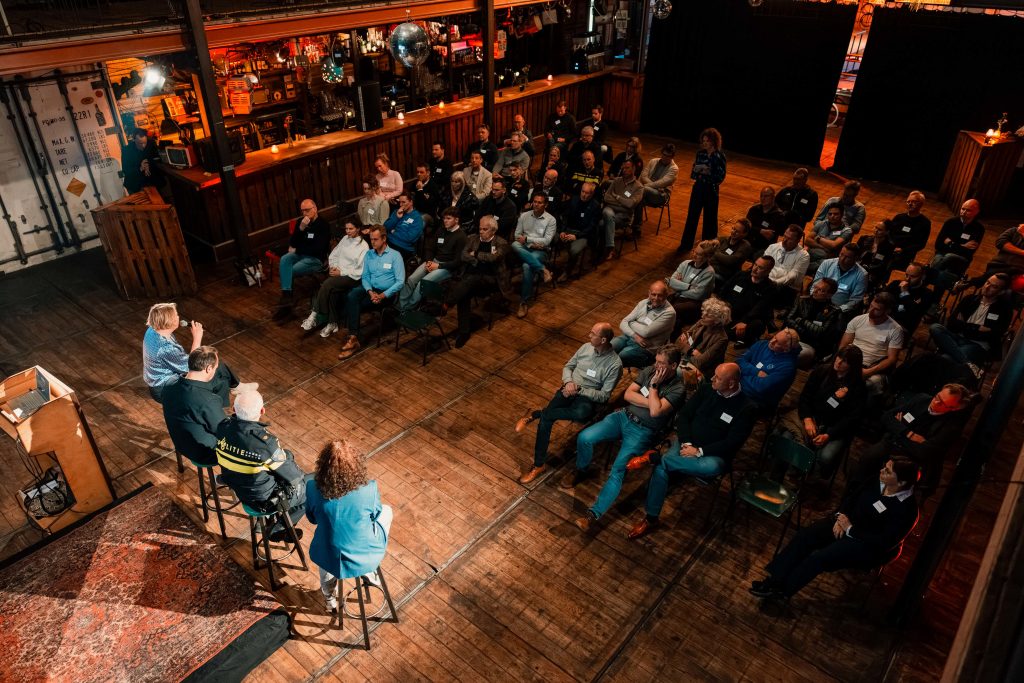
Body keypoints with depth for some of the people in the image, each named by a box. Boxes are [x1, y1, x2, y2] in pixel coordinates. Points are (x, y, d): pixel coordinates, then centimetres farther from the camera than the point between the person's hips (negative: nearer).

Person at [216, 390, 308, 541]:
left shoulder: (223, 427, -19)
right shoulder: (266, 442, -37)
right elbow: (292, 477, -22)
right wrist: (301, 475, 2)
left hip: (236, 488, 6)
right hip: (264, 500, -6)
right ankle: (278, 529, 25)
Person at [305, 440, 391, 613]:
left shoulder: (313, 488, -21)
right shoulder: (369, 488, -24)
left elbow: (312, 518, 1)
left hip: (330, 560, 2)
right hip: (367, 559, -1)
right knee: (387, 511, 24)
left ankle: (329, 599, 55)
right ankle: (370, 572, 31)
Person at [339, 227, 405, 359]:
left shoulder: (395, 255, -4)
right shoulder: (369, 254, 12)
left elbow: (400, 281, -10)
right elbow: (365, 277, 10)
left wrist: (383, 296, -19)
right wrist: (370, 292, -11)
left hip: (386, 293, -5)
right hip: (370, 289, 5)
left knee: (353, 305, -25)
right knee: (352, 296, -29)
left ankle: (353, 338, -15)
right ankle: (353, 339, -33)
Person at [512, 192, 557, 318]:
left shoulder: (550, 219, 0)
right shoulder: (524, 216, 9)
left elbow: (546, 241, -8)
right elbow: (517, 235, 6)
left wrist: (527, 239, -12)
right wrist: (533, 243, -9)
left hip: (540, 251, -4)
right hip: (525, 248, 4)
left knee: (527, 266, -35)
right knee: (514, 245, -33)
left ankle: (524, 302, -25)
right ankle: (543, 269, -33)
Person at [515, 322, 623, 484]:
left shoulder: (615, 364, -13)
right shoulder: (586, 347, 3)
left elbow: (604, 396, -13)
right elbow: (568, 366, 14)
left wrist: (579, 389, -20)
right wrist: (568, 382, -8)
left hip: (588, 397, -3)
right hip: (569, 390, 3)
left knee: (582, 413, -39)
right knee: (546, 419, -23)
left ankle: (536, 414, -18)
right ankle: (539, 464, -9)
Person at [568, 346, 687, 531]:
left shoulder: (678, 389, -10)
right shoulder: (649, 371, 7)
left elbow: (655, 411, -23)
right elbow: (628, 394, 1)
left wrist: (653, 385, -14)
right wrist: (651, 402, -10)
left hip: (643, 431, -5)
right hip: (624, 416, 5)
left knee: (618, 470, -23)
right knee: (584, 438, -14)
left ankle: (593, 514, -21)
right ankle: (581, 470, 17)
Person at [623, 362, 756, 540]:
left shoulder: (746, 408, -12)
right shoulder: (706, 389, 1)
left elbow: (732, 443, -15)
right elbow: (683, 415, 3)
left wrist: (699, 451, -21)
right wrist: (686, 443, -12)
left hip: (713, 454, -3)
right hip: (688, 444, 3)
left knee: (712, 467, -41)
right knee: (661, 467, -26)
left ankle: (654, 456, -28)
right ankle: (651, 518, -13)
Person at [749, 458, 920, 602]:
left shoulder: (907, 510, -25)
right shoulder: (878, 482, -8)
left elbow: (884, 542, -24)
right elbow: (853, 497, 7)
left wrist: (850, 529, -20)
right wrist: (841, 517, -8)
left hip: (869, 547, -6)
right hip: (849, 522, 6)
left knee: (820, 557, -23)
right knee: (805, 536, -14)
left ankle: (782, 590, -8)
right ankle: (775, 578, -12)